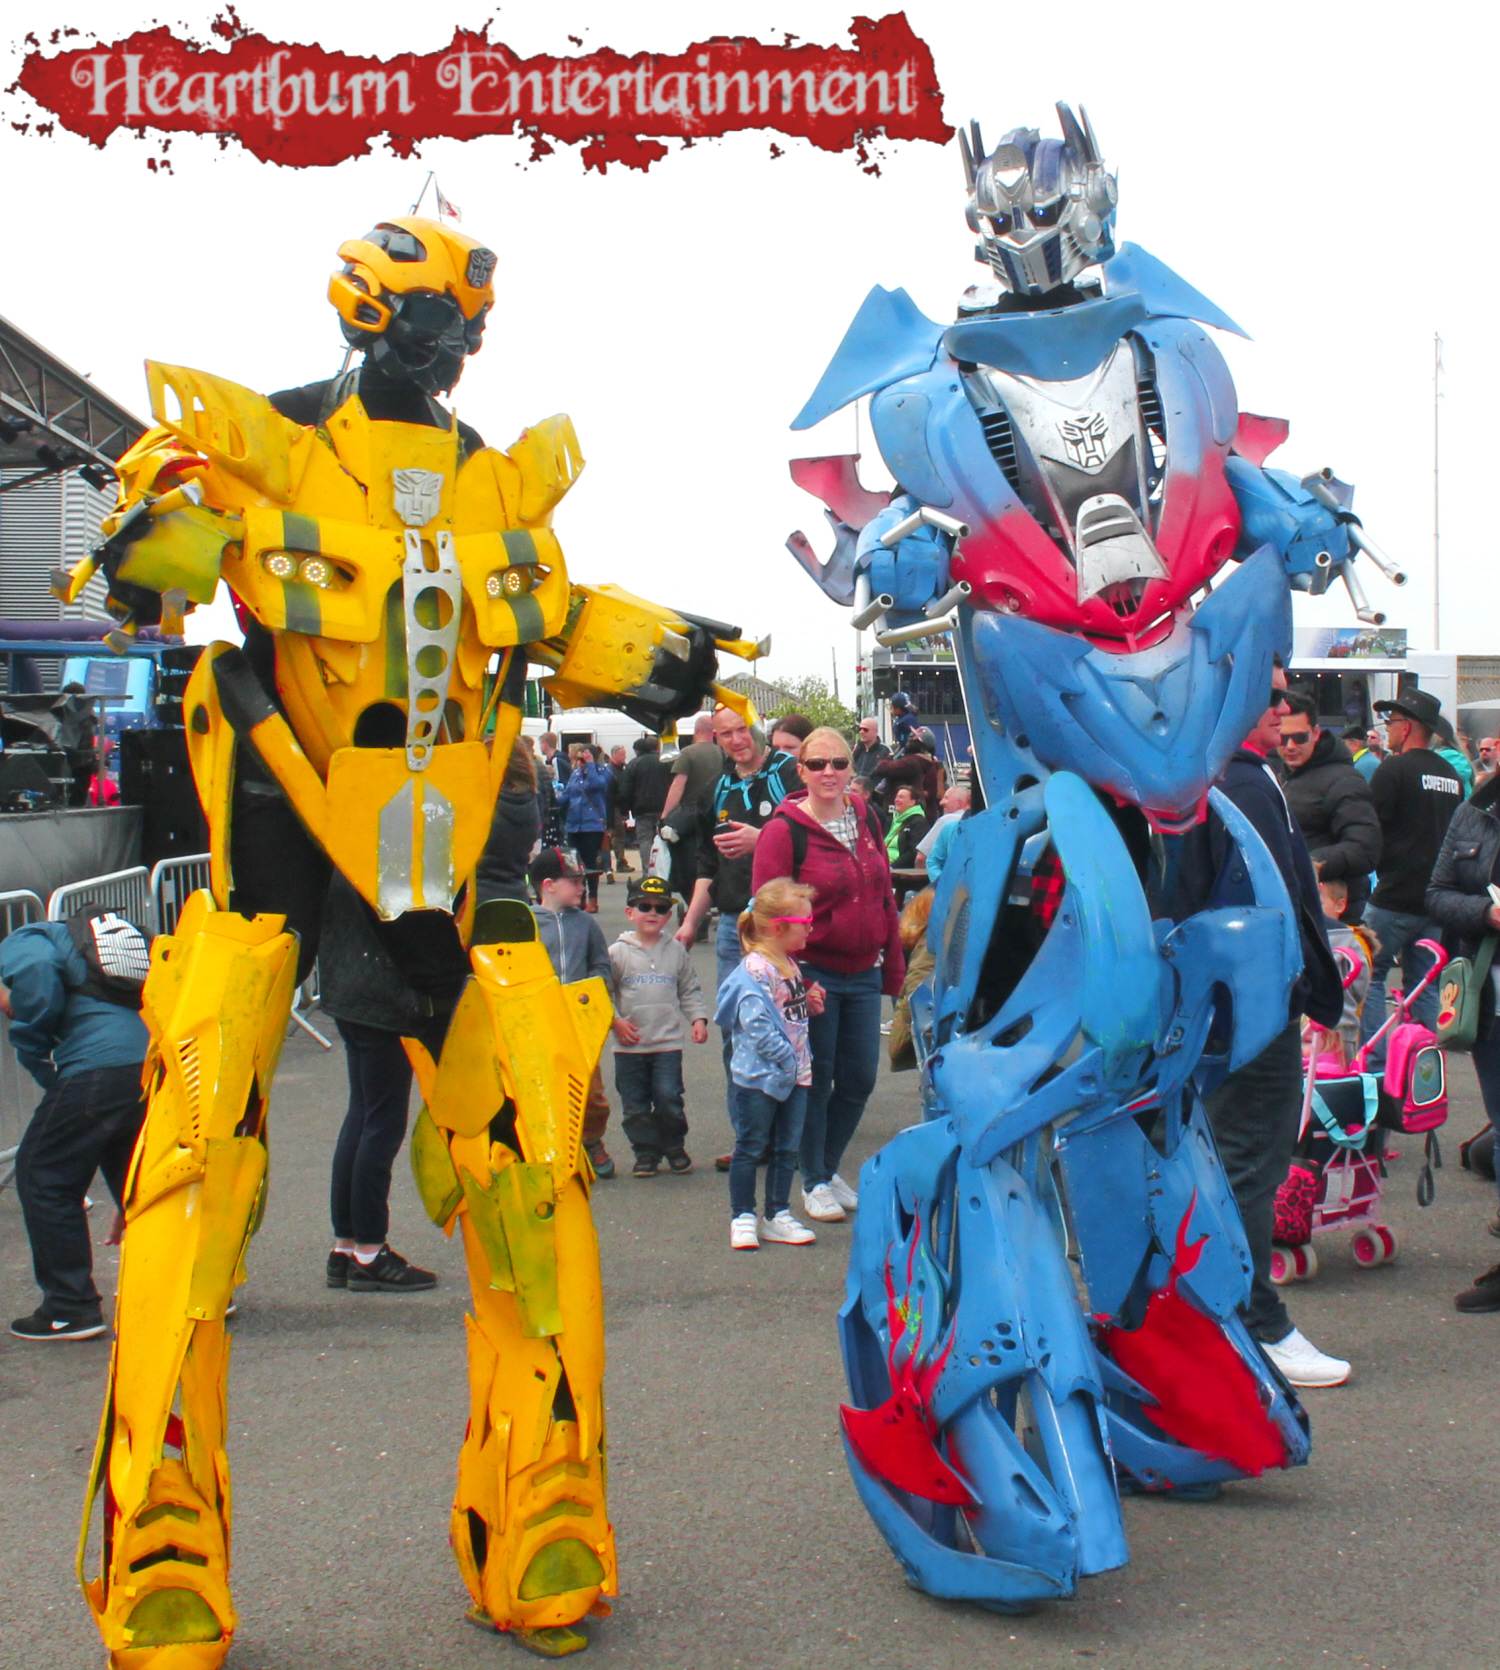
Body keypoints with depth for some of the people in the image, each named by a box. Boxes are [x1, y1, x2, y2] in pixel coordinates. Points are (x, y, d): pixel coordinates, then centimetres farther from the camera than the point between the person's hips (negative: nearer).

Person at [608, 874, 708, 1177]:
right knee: (635, 1104, 3)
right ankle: (646, 1152, 17)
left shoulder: (676, 950, 7)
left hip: (668, 1042, 0)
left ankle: (674, 1147, 14)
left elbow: (689, 990, 14)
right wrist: (615, 1020, -9)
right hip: (630, 1044, 0)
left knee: (668, 1097, -6)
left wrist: (698, 1018, 2)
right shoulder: (618, 952, 1)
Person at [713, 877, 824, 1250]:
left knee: (787, 1148, 13)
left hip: (794, 1072, 9)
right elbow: (756, 1022, -25)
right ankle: (742, 1218, 14)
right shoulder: (755, 969, -19)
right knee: (751, 1146, 4)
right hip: (760, 1075, -9)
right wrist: (784, 1058, -24)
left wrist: (810, 1002, 5)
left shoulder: (790, 965, 11)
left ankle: (777, 1216, 23)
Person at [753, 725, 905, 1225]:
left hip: (863, 974, 5)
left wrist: (893, 966, 12)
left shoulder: (865, 820, 7)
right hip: (812, 974, -5)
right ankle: (814, 1182, 20)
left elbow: (884, 895, 13)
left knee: (859, 1079, 10)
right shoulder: (784, 831, -10)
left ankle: (828, 1166, 30)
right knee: (815, 1080, 4)